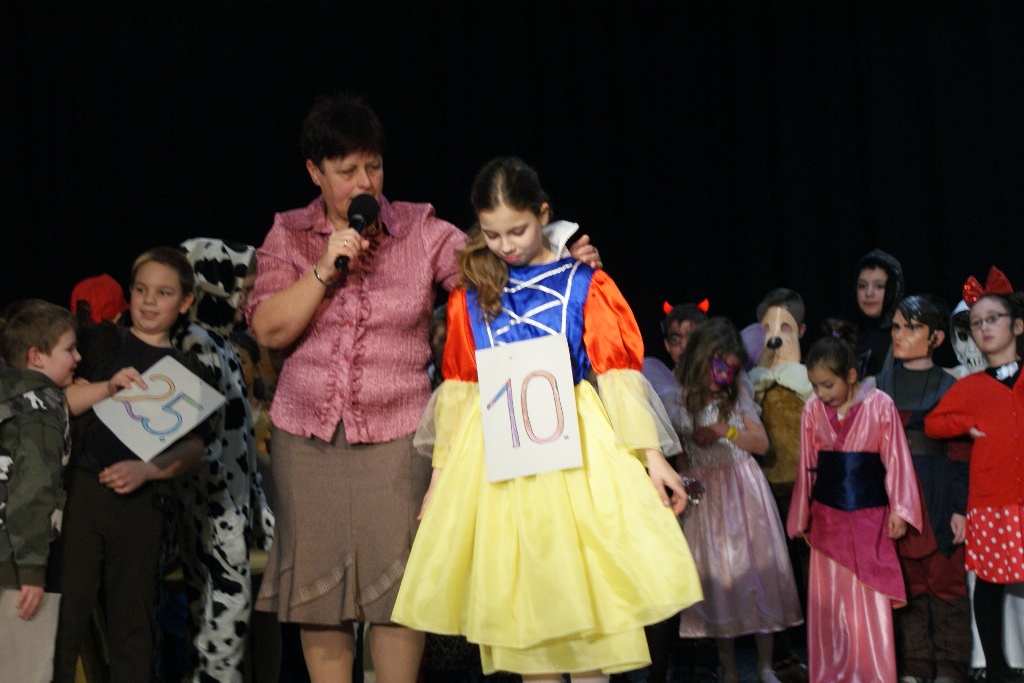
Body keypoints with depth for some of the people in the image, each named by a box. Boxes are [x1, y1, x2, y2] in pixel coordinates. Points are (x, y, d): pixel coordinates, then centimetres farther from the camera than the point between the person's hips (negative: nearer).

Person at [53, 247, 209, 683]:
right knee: (66, 612, -6)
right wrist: (108, 387, -15)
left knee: (133, 621, 6)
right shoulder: (104, 346, 12)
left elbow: (193, 448, 4)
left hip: (143, 502, 1)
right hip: (83, 491, -1)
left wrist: (147, 470, -14)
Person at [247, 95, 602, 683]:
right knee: (317, 578, 6)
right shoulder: (288, 235, 5)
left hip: (394, 435, -1)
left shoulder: (422, 231, 2)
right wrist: (325, 270, -13)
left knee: (396, 580, -1)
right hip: (307, 433, 2)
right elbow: (268, 329, -3)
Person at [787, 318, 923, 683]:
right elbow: (807, 467, 7)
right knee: (828, 601, 8)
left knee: (873, 601, -1)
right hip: (827, 517, 3)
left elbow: (896, 460, -3)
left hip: (870, 517, -3)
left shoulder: (880, 406, -7)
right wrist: (801, 518, 11)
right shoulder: (812, 410, 0)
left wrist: (899, 510, -6)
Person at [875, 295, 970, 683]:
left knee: (945, 581, -1)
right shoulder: (881, 386, 10)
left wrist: (961, 507, -9)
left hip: (939, 496, -3)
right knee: (905, 582, 3)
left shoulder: (949, 387, 1)